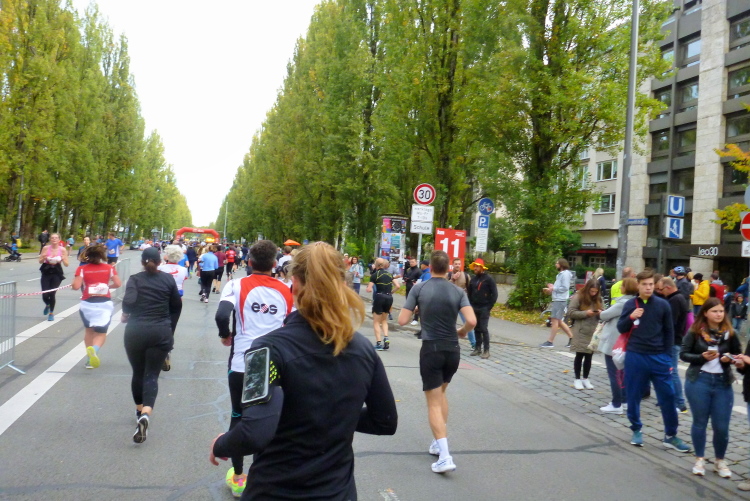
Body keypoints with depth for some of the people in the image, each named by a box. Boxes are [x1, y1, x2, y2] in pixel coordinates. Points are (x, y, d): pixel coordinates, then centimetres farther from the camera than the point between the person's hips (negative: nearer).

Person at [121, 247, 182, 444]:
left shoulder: (135, 279, 0)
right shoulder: (168, 279, 4)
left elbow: (129, 301, -15)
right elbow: (177, 307, 8)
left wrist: (125, 314, 6)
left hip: (136, 331, 0)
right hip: (160, 332, 0)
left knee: (138, 373, 18)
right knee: (152, 375, -1)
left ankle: (140, 411, 33)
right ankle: (145, 414, -24)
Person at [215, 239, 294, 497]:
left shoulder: (237, 285, -6)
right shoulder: (286, 292, 1)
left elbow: (221, 316, -21)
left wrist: (226, 336, -2)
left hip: (242, 363, -1)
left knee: (238, 417, 15)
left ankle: (237, 478, 25)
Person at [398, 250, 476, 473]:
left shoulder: (419, 289, -7)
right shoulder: (458, 291, -3)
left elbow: (402, 320, -8)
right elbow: (472, 321, -14)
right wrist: (462, 332, 7)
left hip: (431, 349, -3)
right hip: (453, 350, 3)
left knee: (434, 403, 1)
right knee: (441, 393, 25)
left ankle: (445, 456, -8)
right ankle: (439, 443, 30)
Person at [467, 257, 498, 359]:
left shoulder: (489, 279, -6)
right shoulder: (473, 279, 10)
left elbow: (494, 294, -7)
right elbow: (469, 293, 18)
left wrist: (489, 306, -11)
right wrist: (471, 305, 8)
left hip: (484, 309, -5)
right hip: (474, 308, 5)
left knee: (484, 329, -7)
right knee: (476, 329, 9)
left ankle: (486, 350, -2)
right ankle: (477, 348, 17)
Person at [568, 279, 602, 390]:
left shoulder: (598, 298, 9)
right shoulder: (578, 297, -8)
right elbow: (571, 312, -11)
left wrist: (600, 313, -9)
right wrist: (585, 313, -20)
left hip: (594, 332, 4)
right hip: (581, 332, -4)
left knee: (589, 356, 8)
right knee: (579, 355, 3)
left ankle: (586, 379, 19)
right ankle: (577, 379, 13)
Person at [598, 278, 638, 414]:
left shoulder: (623, 303, -21)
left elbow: (605, 315, -16)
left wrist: (601, 313, 4)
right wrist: (606, 317, 2)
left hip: (614, 342, -9)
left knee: (614, 373, -3)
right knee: (621, 371, 17)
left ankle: (616, 404, 1)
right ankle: (624, 400, 25)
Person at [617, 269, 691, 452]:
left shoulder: (662, 304, 1)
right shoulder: (630, 304, 1)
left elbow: (669, 331, 6)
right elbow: (621, 328, 3)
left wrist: (667, 356, 3)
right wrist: (631, 317, -16)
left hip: (659, 357, 0)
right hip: (635, 357, 0)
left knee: (668, 396, 2)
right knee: (634, 396, 7)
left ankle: (671, 435, 14)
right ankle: (637, 431, 23)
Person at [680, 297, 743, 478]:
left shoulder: (730, 333, 1)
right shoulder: (694, 332, -4)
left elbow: (738, 356, 10)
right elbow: (683, 354, -3)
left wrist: (731, 359, -13)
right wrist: (702, 357, -19)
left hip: (723, 383, 2)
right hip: (698, 381, -2)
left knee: (721, 426, 4)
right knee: (700, 422, 9)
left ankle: (720, 461, 24)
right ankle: (700, 459, 23)